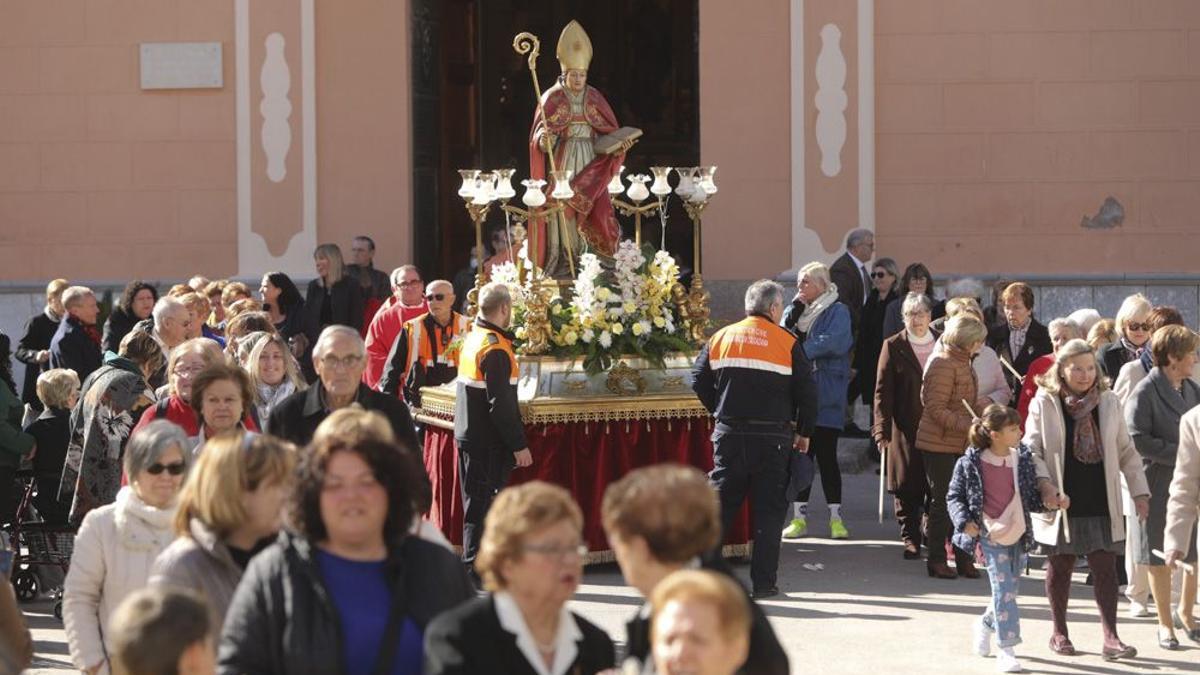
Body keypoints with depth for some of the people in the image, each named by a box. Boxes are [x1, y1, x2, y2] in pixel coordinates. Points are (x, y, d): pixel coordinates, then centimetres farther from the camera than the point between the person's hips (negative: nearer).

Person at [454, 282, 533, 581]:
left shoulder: (473, 337, 9)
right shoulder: (495, 349, -19)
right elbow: (501, 403, -22)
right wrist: (519, 445, -18)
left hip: (468, 434, 9)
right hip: (488, 441, -9)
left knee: (476, 502, 16)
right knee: (484, 504, -3)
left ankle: (473, 565, 24)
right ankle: (476, 570, 2)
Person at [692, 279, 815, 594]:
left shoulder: (721, 338, 6)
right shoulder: (787, 343, -3)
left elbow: (699, 381, 5)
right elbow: (807, 392, -3)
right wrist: (804, 433, 9)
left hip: (729, 435, 3)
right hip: (773, 437, -3)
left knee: (721, 501, 9)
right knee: (768, 508, 4)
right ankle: (764, 580, 3)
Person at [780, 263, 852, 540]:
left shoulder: (837, 311, -2)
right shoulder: (795, 311, 14)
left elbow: (836, 342, -19)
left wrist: (804, 349, -15)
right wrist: (794, 310, -9)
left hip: (827, 397, -5)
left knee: (826, 456, -2)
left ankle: (836, 517, 6)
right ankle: (800, 517, 12)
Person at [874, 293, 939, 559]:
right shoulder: (893, 346, 3)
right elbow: (883, 390, -1)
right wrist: (883, 429, -9)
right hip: (905, 430, -2)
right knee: (907, 488, -1)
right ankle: (911, 539, 6)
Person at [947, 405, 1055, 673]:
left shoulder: (1023, 459, 4)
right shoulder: (971, 463, -8)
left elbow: (1033, 496, 12)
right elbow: (954, 497, 0)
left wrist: (1047, 498, -8)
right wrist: (964, 521, -14)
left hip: (1018, 535, 5)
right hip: (990, 536, -5)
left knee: (1010, 589, 13)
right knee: (1003, 590, -11)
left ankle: (986, 623, 43)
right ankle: (1006, 650, -6)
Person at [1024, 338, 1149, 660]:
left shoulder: (1108, 402, 4)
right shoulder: (1044, 403, -4)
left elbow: (1126, 451, 9)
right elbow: (1031, 452, -6)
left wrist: (1139, 490, 4)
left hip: (1101, 504, 2)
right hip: (1061, 504, -2)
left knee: (1105, 567, -4)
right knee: (1060, 567, 11)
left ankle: (1111, 638, -5)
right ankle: (1059, 633, 25)